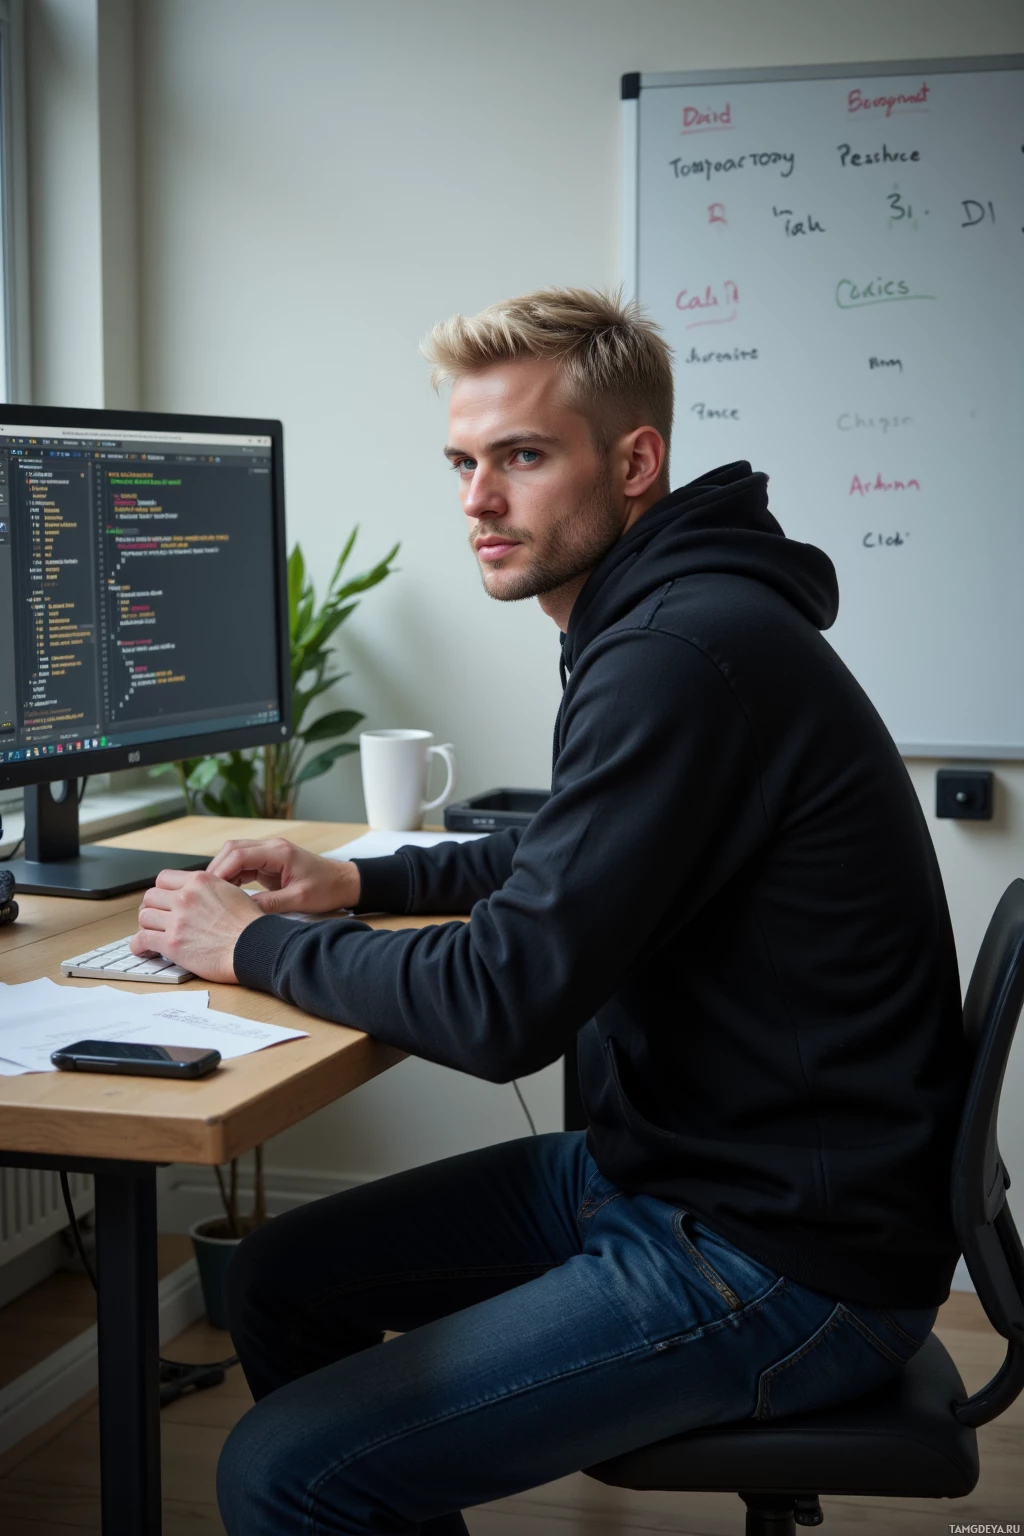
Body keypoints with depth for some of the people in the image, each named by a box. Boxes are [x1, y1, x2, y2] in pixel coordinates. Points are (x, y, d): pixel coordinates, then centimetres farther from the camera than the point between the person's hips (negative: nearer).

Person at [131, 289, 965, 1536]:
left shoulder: (689, 653, -23)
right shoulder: (656, 619, 10)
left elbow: (507, 1003, -24)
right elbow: (566, 868, 27)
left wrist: (255, 946, -9)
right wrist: (359, 882, 13)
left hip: (785, 1262, -10)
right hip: (666, 1162, 10)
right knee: (278, 1279, 15)